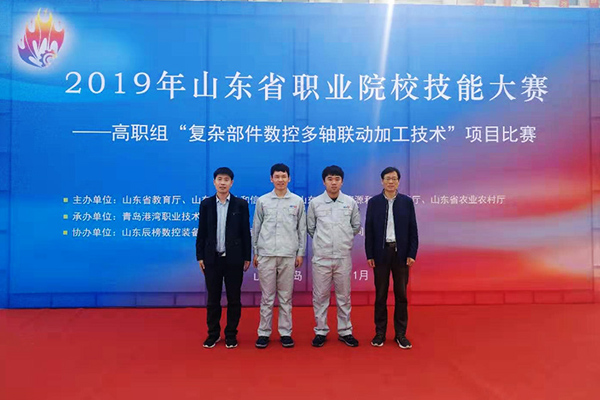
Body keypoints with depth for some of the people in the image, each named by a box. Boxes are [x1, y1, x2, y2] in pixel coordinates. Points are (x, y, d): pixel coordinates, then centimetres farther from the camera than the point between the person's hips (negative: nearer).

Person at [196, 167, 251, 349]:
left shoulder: (241, 204, 0)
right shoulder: (206, 204, 5)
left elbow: (246, 232, 0)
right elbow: (202, 232, 6)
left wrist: (247, 257, -2)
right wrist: (200, 256, 2)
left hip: (234, 258, -1)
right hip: (212, 258, 1)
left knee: (234, 299, 6)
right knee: (212, 298, 9)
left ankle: (231, 334, 20)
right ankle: (213, 334, 24)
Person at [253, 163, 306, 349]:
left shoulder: (297, 201, 5)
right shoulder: (262, 201, 5)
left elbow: (302, 229, 8)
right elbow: (256, 228, 8)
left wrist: (300, 253, 5)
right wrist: (255, 252, 6)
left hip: (288, 255, 0)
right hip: (266, 254, 0)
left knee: (286, 296, 6)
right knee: (267, 296, 5)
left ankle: (285, 332, 16)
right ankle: (264, 333, 15)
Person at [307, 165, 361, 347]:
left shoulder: (350, 202, 2)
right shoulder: (315, 202, 0)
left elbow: (356, 226, 14)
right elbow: (310, 228, 10)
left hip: (343, 256, 1)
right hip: (321, 257, 0)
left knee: (344, 296, 9)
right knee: (320, 296, 6)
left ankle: (345, 331, 21)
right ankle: (321, 331, 19)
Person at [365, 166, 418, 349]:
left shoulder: (407, 202, 3)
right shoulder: (374, 202, 1)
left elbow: (413, 230, 2)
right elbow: (369, 230, 1)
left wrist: (412, 254, -4)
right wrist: (369, 255, -4)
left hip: (401, 253, 1)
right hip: (381, 252, 0)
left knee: (401, 294, 7)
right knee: (380, 295, 7)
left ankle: (400, 334, 18)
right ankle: (380, 333, 18)